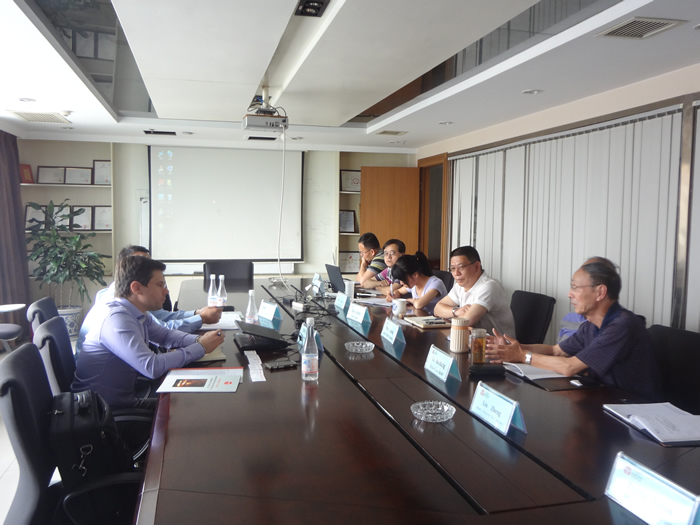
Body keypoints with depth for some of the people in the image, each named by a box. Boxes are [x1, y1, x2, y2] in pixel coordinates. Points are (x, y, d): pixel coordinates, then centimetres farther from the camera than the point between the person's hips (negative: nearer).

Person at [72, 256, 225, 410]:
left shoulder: (139, 314, 2)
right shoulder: (117, 319, -26)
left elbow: (166, 335, 17)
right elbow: (152, 366, -34)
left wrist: (199, 339, -4)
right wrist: (201, 347, -24)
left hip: (122, 398, 8)